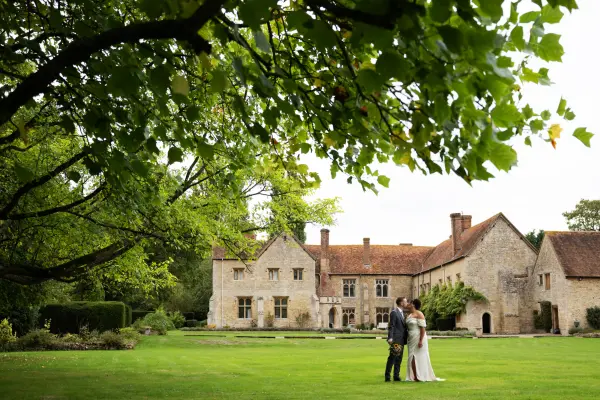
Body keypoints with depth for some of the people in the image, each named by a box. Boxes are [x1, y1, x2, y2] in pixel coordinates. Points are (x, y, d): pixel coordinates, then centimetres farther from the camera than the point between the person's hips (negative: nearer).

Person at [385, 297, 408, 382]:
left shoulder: (402, 313, 18)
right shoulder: (394, 312, -10)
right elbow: (391, 326, -16)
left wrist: (407, 336, 20)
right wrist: (390, 338, -24)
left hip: (401, 340, 9)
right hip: (396, 340, -9)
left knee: (399, 359, 10)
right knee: (392, 358, -6)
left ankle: (396, 376, 14)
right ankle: (387, 377, -2)